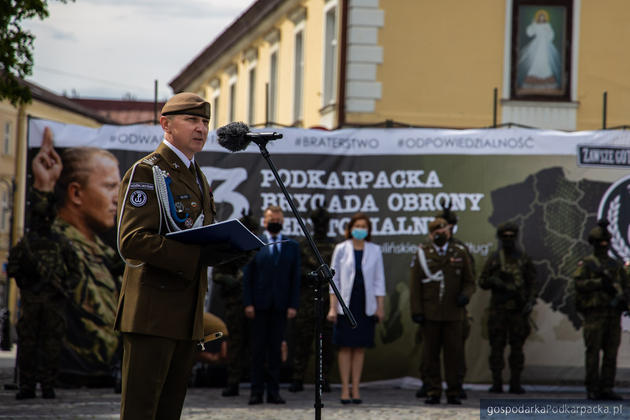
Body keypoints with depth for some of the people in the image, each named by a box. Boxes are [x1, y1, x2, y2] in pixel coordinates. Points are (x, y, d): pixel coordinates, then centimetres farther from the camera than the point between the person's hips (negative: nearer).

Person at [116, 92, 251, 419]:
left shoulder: (197, 177, 21)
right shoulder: (146, 172, -6)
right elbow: (132, 241, -17)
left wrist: (225, 250, 5)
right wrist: (195, 256, -25)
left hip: (187, 315, 9)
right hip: (152, 311, -9)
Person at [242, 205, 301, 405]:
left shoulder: (291, 246, 10)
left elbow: (295, 278, 8)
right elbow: (247, 276, 3)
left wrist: (293, 305, -1)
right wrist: (248, 303, -6)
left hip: (280, 305, 1)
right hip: (259, 305, -1)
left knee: (276, 348, 3)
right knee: (258, 349, 0)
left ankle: (273, 392, 6)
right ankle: (256, 391, 3)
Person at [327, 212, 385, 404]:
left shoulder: (375, 251, 6)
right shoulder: (341, 249, 1)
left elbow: (379, 281, 8)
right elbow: (334, 280, 2)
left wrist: (380, 307, 4)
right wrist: (332, 307, -4)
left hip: (365, 305, 2)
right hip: (346, 304, -1)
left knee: (360, 347, 4)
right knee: (345, 347, -1)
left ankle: (356, 389, 9)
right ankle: (345, 389, 3)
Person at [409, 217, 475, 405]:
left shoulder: (459, 253, 8)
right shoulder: (422, 254, 4)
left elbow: (469, 282, 12)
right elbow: (415, 285, 2)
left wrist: (465, 295, -10)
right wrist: (416, 311, -6)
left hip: (453, 313, 0)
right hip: (430, 313, 0)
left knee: (453, 353, 0)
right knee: (430, 354, 1)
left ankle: (453, 393, 6)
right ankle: (433, 392, 8)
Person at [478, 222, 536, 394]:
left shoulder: (524, 259, 7)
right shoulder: (494, 259, 7)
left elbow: (532, 283, 7)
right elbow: (482, 282, 9)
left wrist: (530, 301, -7)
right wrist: (494, 281, -12)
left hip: (518, 309, 0)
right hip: (498, 309, 0)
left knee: (517, 347, 1)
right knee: (497, 346, -2)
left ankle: (515, 383, 4)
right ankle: (497, 383, 2)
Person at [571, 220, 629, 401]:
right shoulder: (586, 264, 4)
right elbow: (578, 284, -10)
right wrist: (600, 283, -18)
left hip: (613, 313, 5)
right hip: (594, 313, -4)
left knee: (611, 352, 2)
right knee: (593, 352, -5)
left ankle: (606, 389, 5)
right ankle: (592, 390, -2)